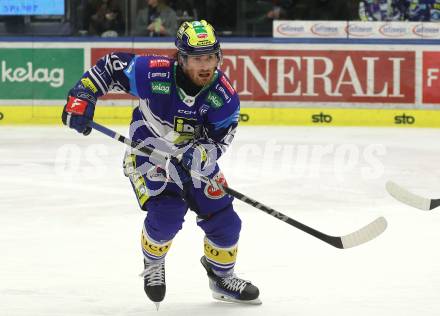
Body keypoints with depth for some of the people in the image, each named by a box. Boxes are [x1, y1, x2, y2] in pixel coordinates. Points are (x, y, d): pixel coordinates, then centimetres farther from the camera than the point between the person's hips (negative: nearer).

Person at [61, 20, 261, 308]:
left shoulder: (224, 94, -20)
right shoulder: (153, 73, -28)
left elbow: (221, 138, -19)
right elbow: (110, 65, -15)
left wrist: (201, 152, -40)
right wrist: (82, 97, -20)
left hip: (195, 160, 4)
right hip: (149, 154, -3)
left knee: (224, 220, 1)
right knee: (166, 214, -24)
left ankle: (222, 278, 31)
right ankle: (153, 264, 10)